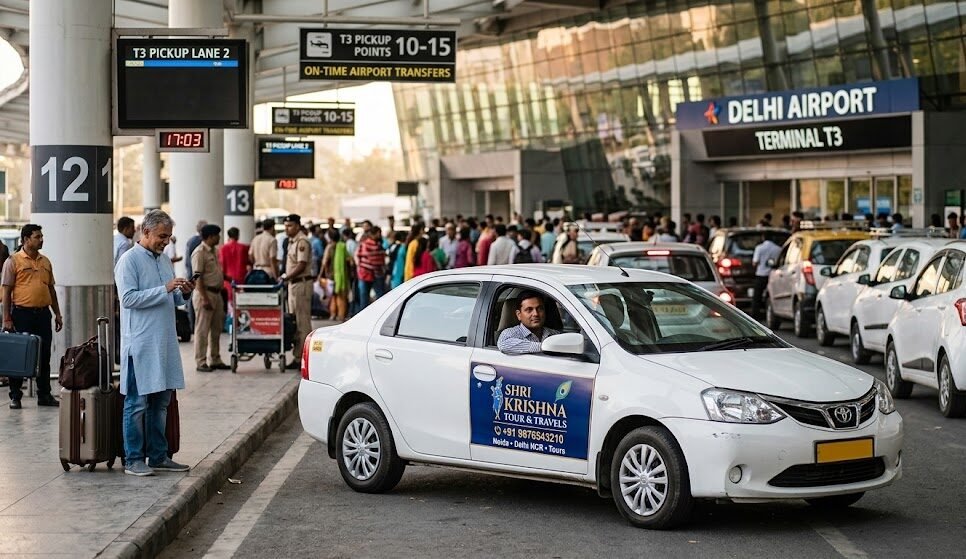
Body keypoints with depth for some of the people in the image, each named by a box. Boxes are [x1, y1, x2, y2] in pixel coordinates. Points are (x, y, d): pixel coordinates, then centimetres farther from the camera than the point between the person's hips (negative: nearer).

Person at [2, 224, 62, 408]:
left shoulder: (45, 262, 13)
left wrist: (57, 314, 14)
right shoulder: (13, 261, -4)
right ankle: (15, 396, 9)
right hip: (22, 313, -5)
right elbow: (7, 291, -6)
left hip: (43, 313, 5)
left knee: (44, 356, 8)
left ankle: (44, 395, 16)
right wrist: (7, 319, -11)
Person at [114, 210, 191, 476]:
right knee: (137, 403, -4)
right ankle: (133, 459, 1)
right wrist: (165, 289, -20)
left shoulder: (165, 260, 16)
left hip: (164, 341, 8)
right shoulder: (129, 260, -7)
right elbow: (129, 298, -17)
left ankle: (158, 456, 18)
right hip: (140, 342, -8)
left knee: (160, 402, 11)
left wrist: (182, 293, 1)